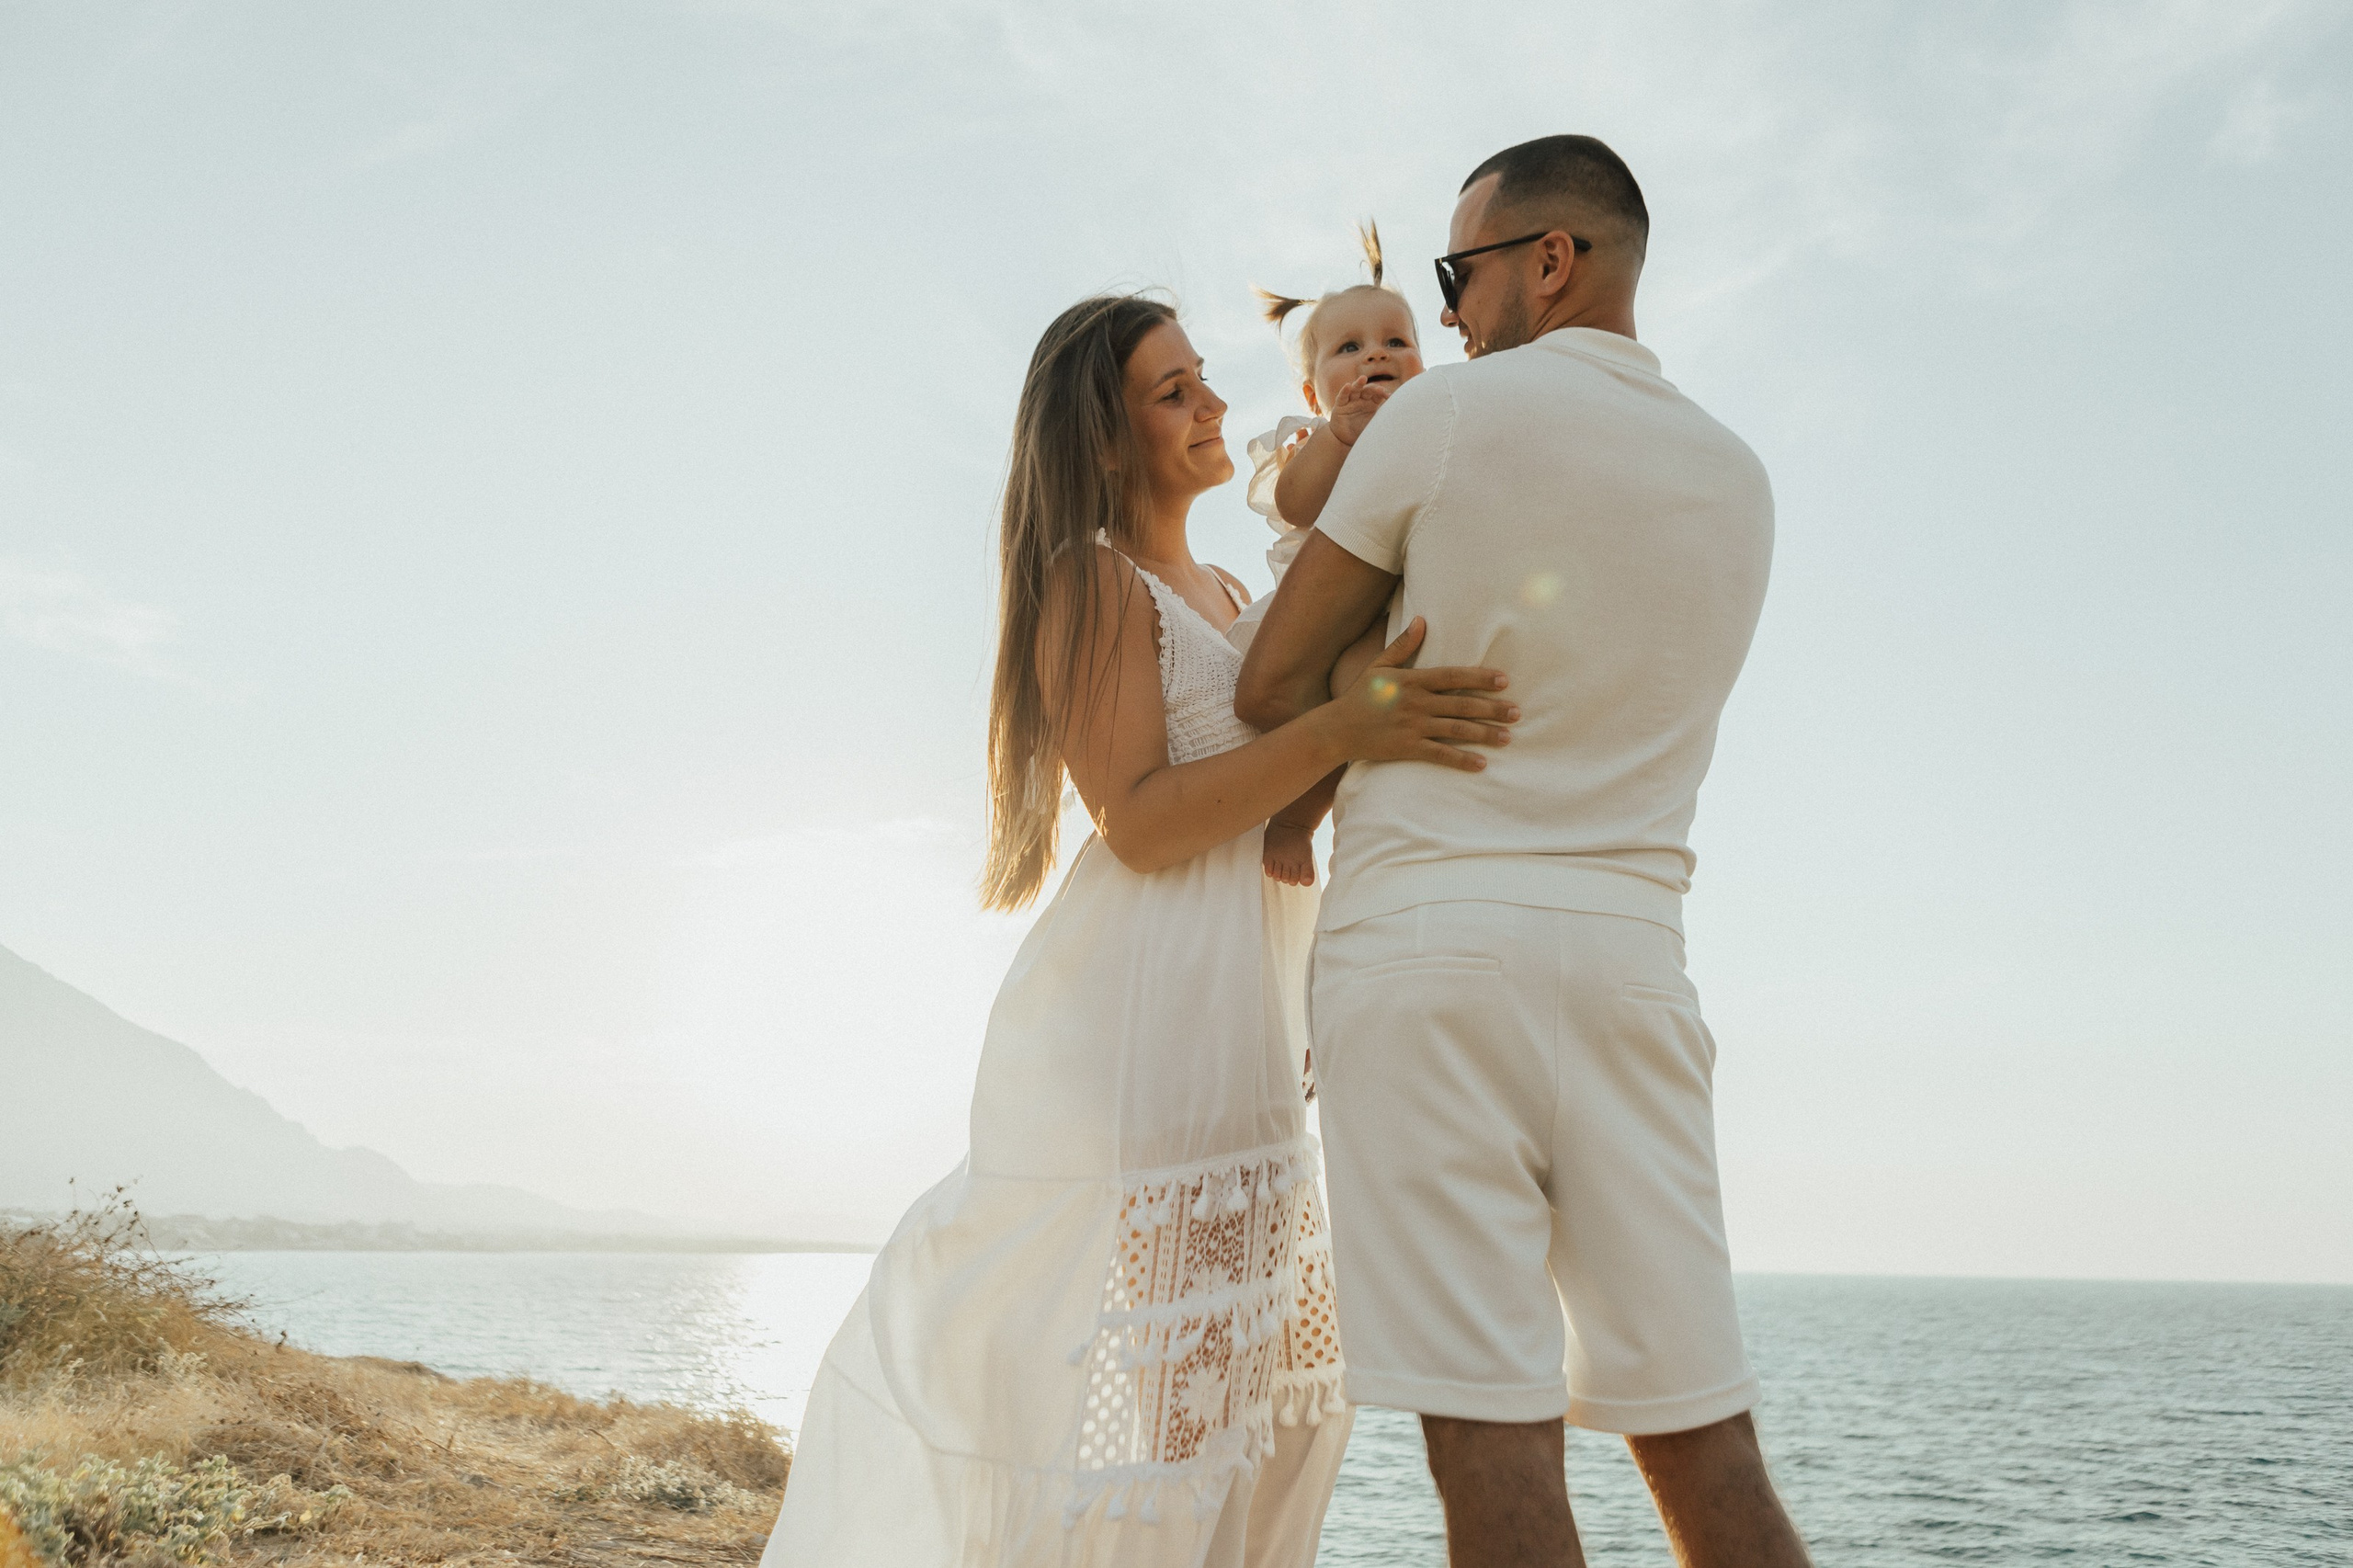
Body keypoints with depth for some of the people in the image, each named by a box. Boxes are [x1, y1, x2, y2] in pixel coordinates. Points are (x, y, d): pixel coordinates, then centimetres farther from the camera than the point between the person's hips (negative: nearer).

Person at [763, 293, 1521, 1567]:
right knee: (1123, 1362, -8)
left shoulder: (1222, 595, 20)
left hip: (1241, 1010, 9)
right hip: (1142, 997, -9)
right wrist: (1341, 727, -27)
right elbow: (1140, 819, -17)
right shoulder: (1095, 581, -6)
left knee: (1257, 1355, 13)